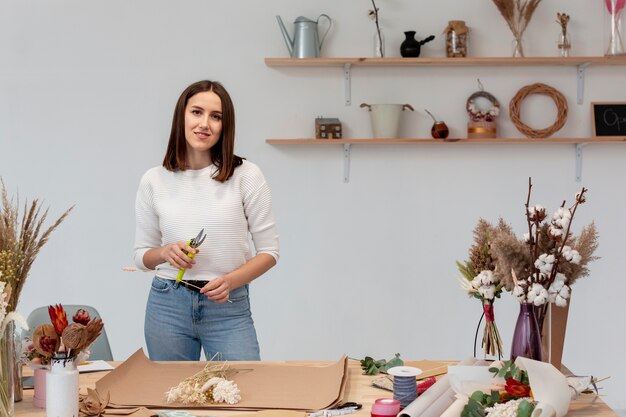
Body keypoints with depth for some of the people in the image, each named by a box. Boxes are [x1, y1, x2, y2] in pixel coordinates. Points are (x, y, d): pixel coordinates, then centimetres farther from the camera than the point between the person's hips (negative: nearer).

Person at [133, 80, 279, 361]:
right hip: (167, 306, 2)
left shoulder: (246, 176, -3)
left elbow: (269, 252, 0)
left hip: (228, 307, -2)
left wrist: (231, 280, -18)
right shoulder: (154, 181, 3)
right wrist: (166, 252, -12)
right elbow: (142, 255, 11)